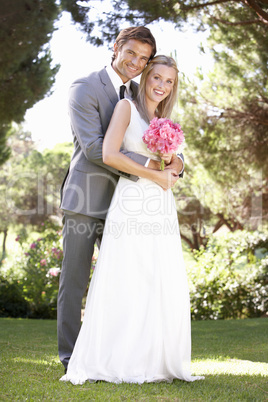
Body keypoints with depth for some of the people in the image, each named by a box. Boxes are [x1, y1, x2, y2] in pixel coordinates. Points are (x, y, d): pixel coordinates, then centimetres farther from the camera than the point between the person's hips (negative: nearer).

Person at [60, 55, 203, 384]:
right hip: (132, 203, -7)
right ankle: (117, 361, -1)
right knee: (127, 281, -7)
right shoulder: (127, 107, 3)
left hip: (162, 208, 7)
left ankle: (157, 361, 12)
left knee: (164, 286, 3)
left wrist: (171, 162, 3)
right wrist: (154, 174, -9)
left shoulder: (164, 122, 23)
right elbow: (109, 154, -11)